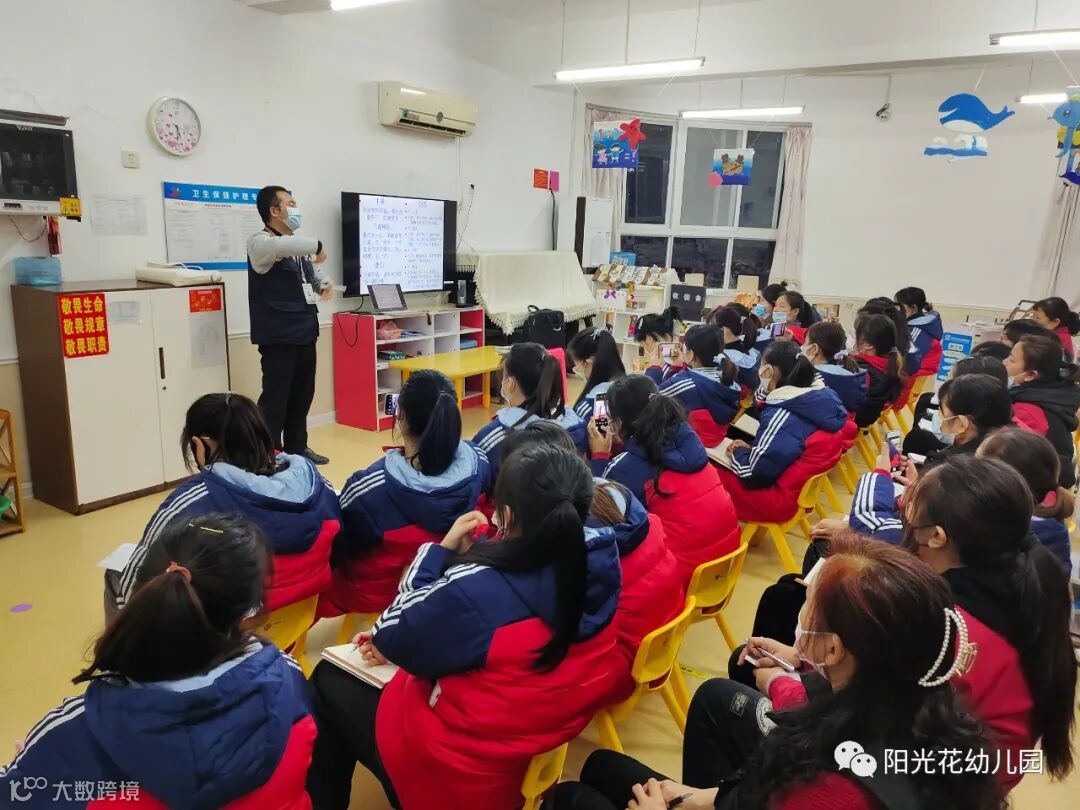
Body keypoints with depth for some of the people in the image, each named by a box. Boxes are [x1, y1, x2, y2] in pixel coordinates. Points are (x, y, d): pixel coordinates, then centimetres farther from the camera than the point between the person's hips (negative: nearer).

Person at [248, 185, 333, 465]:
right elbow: (281, 246, -35)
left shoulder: (297, 245, 16)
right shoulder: (260, 242, -11)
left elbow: (312, 272, 30)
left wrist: (325, 283, 7)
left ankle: (296, 447, 26)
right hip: (278, 334, -8)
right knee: (275, 397, -5)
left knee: (302, 393, 14)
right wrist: (317, 246, -20)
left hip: (304, 331, 8)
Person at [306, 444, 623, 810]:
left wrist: (442, 550, -9)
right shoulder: (600, 567, -13)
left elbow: (389, 637, -13)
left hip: (458, 773, -6)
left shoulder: (477, 589, -33)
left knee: (328, 679, 16)